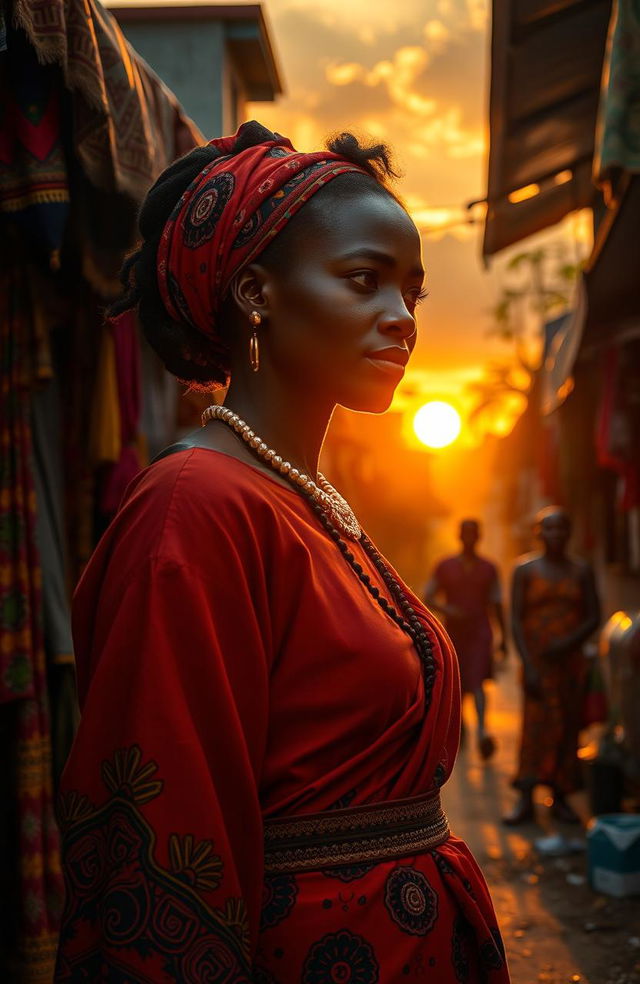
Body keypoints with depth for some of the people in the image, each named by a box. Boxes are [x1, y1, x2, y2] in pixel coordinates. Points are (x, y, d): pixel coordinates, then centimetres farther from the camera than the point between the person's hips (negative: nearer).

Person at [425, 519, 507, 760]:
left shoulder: (488, 568, 6)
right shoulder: (445, 566, 5)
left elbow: (496, 604, 10)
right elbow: (428, 597, 6)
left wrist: (503, 636, 10)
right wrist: (447, 610, -13)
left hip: (480, 632, -1)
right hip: (453, 632, 1)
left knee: (476, 681, -16)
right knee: (456, 684, 11)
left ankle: (482, 729, -28)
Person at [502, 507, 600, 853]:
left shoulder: (581, 571, 7)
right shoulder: (525, 570, 0)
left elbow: (594, 616, 4)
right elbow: (516, 620, -5)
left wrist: (570, 641, -14)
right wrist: (528, 665, -14)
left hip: (570, 658, 2)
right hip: (536, 658, -2)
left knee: (568, 726, 3)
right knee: (537, 722, -7)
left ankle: (562, 795, 11)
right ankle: (526, 798, -6)